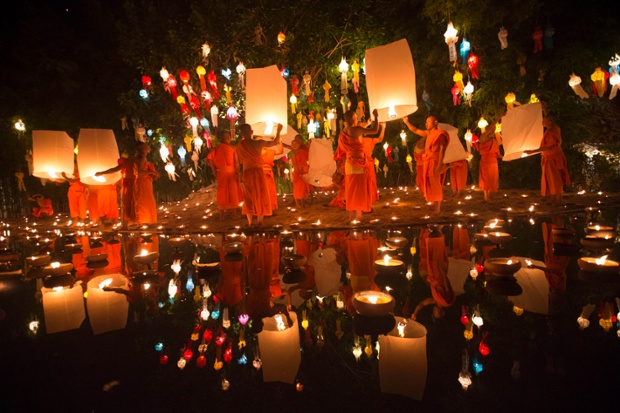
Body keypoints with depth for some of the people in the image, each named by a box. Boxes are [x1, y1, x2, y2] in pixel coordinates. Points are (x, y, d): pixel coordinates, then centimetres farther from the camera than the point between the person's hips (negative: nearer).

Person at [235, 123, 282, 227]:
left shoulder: (238, 146, -3)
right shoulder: (258, 143, -9)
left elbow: (239, 162, 5)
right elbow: (275, 142, 2)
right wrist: (278, 130, 17)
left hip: (246, 173, 2)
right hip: (258, 172, -2)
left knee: (248, 198, 12)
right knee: (261, 197, 11)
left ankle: (250, 223, 14)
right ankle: (259, 222, 12)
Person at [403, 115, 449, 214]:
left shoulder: (440, 134, -8)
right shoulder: (428, 134, 16)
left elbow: (442, 150, -15)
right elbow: (415, 130, 26)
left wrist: (439, 165, -23)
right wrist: (406, 122, 18)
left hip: (434, 163, -8)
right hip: (428, 163, 8)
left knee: (435, 187, -6)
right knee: (431, 187, 11)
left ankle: (437, 210, -2)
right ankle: (434, 208, 18)